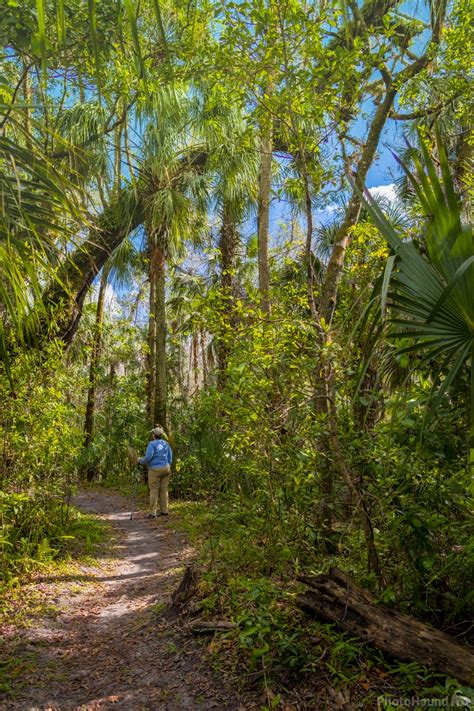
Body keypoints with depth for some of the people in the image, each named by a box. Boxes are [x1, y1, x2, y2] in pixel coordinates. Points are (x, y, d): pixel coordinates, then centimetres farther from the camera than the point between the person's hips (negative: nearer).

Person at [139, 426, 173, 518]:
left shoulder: (152, 444, -10)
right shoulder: (166, 444, 9)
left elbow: (148, 457, -19)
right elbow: (170, 457, 10)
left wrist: (141, 461, 0)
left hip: (155, 470, -6)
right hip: (165, 469, 6)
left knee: (154, 491, -2)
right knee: (164, 490, 10)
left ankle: (152, 513, -3)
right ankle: (164, 511, 12)